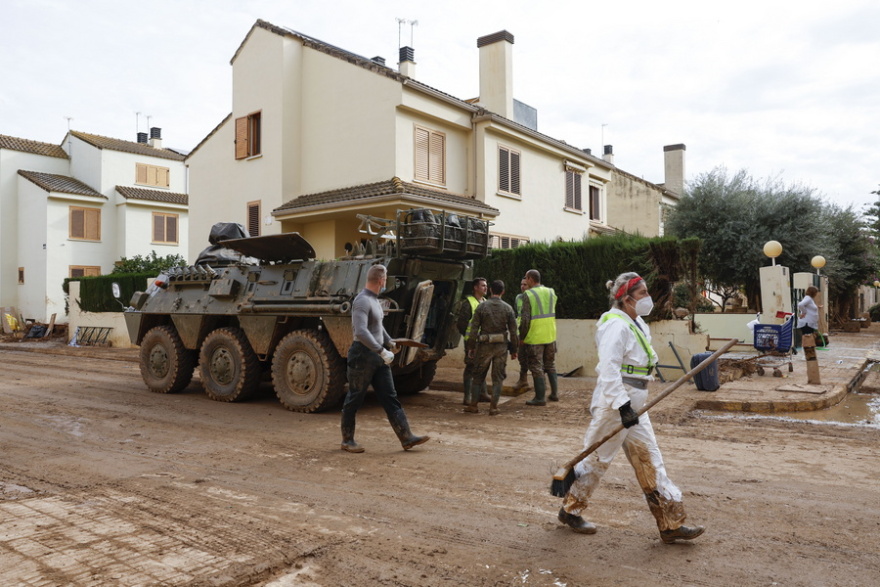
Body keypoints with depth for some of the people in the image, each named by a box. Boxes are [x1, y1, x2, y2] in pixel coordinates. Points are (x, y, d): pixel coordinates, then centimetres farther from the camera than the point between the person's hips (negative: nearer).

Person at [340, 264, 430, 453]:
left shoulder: (374, 299, 13)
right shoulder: (362, 301, -18)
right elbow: (360, 332, -29)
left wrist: (389, 343, 35)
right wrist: (382, 351, -28)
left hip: (378, 357, 9)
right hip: (363, 356, -9)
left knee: (390, 398, 6)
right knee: (354, 400, 5)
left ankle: (406, 438, 8)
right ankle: (347, 440, 18)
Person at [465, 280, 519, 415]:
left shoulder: (482, 307, -4)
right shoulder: (508, 308, -1)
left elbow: (473, 328, -4)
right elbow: (513, 331, 0)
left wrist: (472, 347, 4)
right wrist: (514, 349, 8)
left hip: (484, 345, 0)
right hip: (501, 346, 1)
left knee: (478, 376, 11)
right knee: (498, 377, 8)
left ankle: (473, 405, 14)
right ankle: (493, 407, 6)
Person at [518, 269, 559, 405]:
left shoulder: (528, 295, -12)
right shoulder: (551, 292, 7)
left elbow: (525, 318, -15)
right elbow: (553, 312, 15)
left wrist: (522, 337, -6)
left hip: (534, 337, -6)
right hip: (550, 335, 6)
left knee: (536, 367, 2)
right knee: (550, 364, 19)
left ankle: (540, 398, 5)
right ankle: (554, 393, 23)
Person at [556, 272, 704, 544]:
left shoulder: (636, 324, 13)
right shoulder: (617, 325, -18)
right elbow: (608, 369, -26)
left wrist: (631, 404, 21)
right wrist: (622, 405, -31)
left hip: (632, 404, 10)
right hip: (614, 402, -10)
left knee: (650, 461, 11)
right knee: (597, 458, 4)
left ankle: (671, 524, 18)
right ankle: (570, 510, 22)